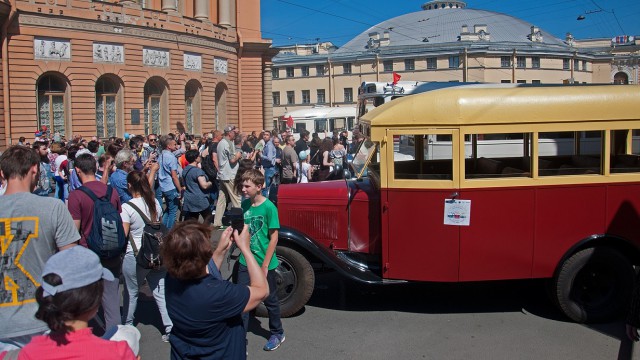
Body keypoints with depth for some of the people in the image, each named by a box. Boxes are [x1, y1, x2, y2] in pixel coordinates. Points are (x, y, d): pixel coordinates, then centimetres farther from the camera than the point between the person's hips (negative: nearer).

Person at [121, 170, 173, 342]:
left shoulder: (127, 207, -16)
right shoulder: (155, 203, 2)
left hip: (135, 256, -5)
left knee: (131, 292, 15)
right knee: (160, 292, 7)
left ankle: (127, 325, 34)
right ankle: (171, 328, 4)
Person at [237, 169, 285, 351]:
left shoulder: (269, 207, -18)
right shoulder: (244, 204, -3)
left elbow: (274, 238, -15)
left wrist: (264, 265, -14)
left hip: (265, 263, -4)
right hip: (245, 261, 4)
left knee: (270, 300, 13)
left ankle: (277, 334, 34)